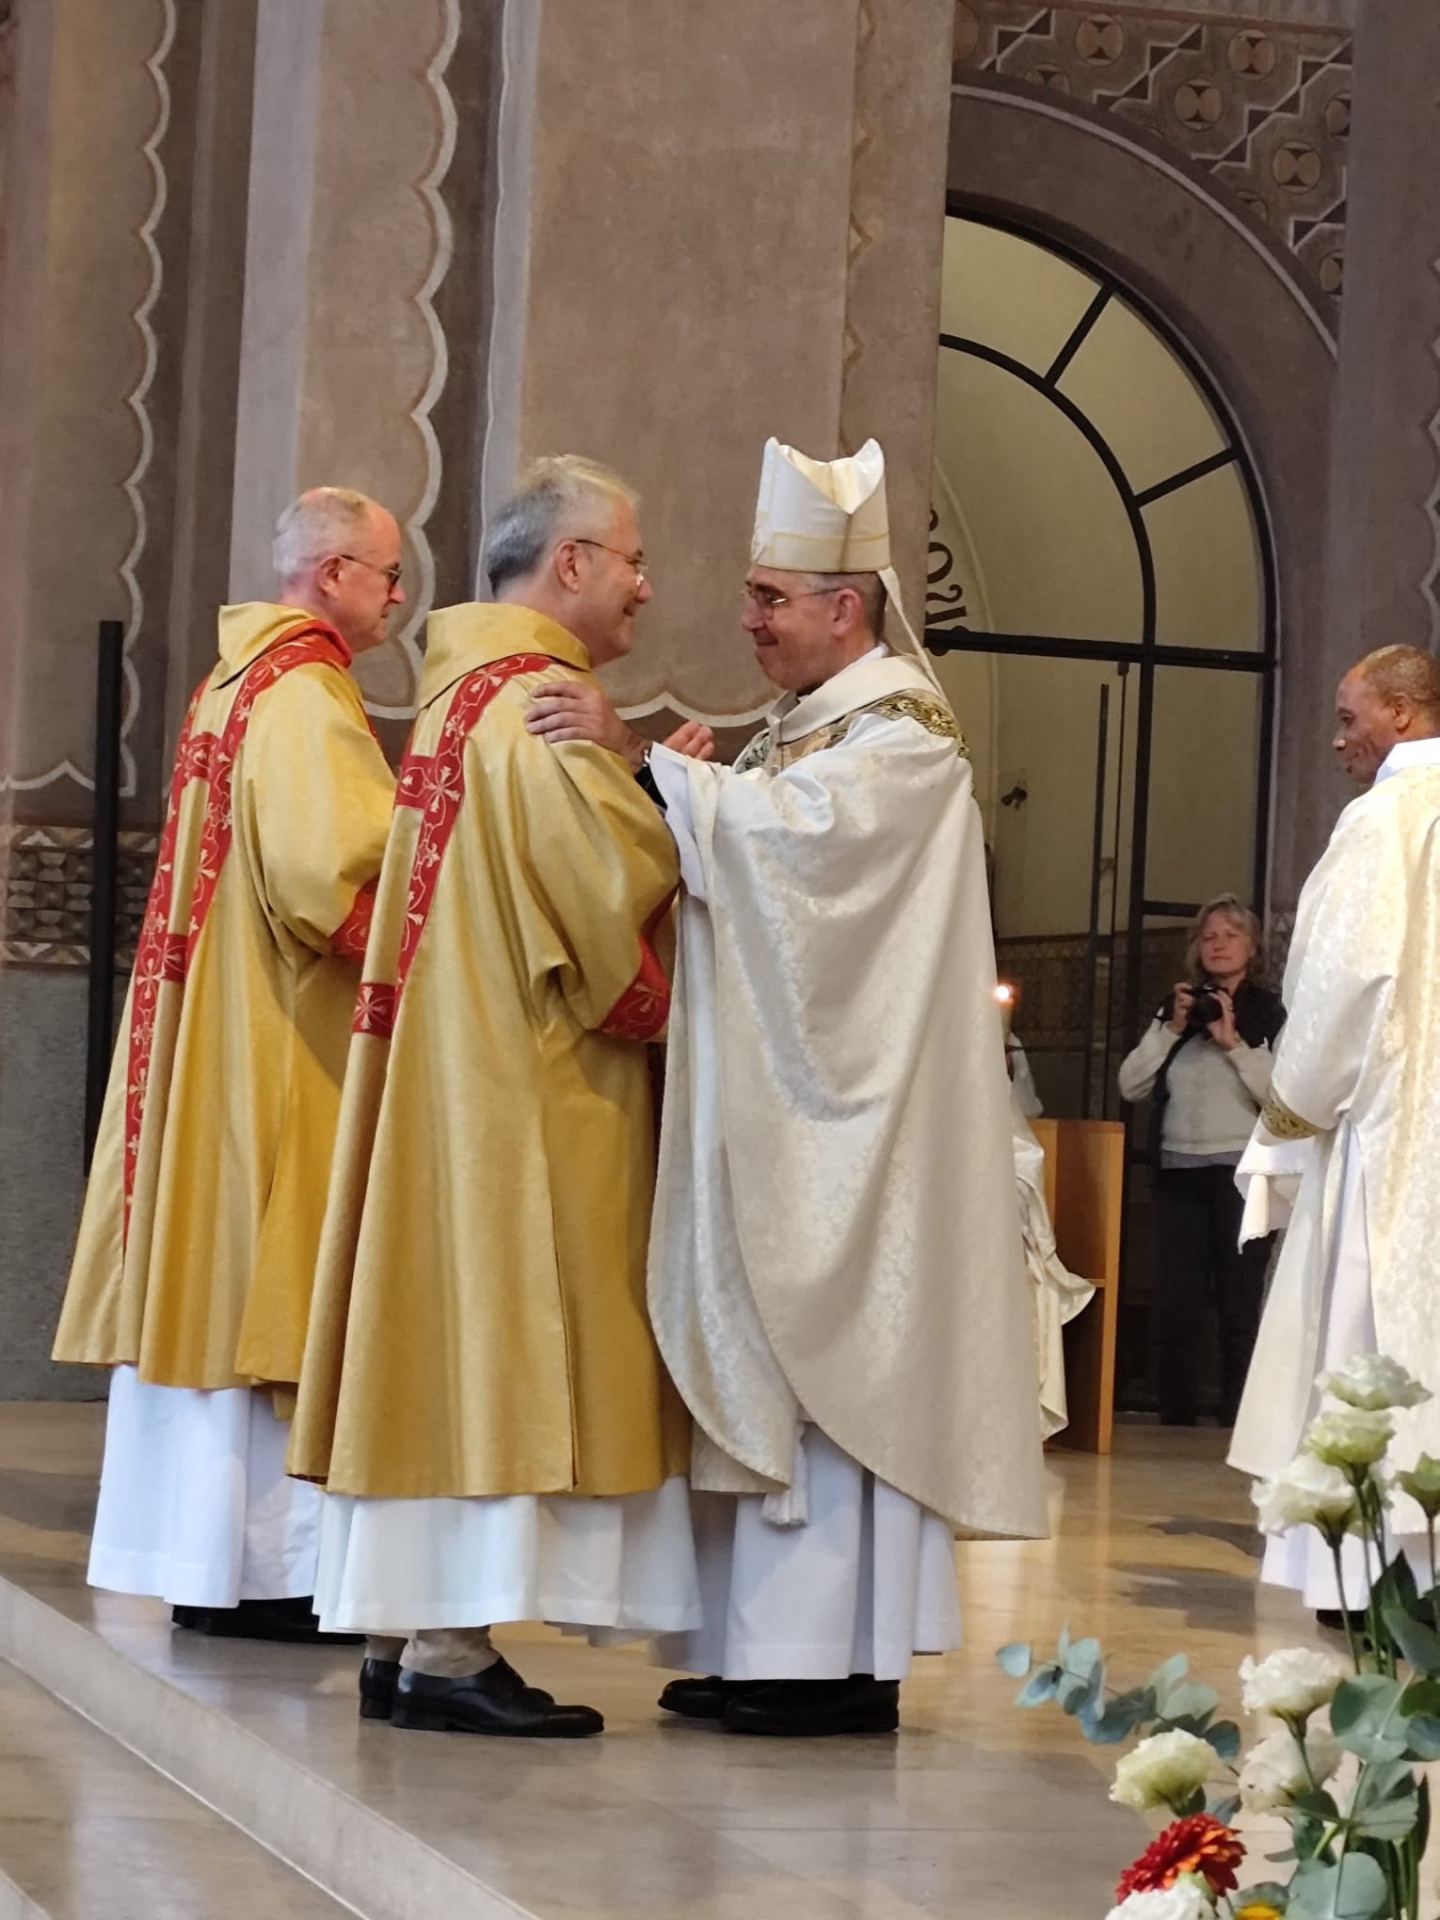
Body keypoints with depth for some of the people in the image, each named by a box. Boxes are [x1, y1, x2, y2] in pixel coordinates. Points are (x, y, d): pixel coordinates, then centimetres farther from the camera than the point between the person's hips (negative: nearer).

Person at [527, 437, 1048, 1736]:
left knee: (829, 1356, -9)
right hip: (769, 1116, 9)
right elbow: (748, 877, 19)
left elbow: (794, 829, -25)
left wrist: (644, 761, -26)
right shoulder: (801, 730, 20)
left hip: (842, 1121, -9)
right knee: (767, 1365, 7)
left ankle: (845, 1658, -6)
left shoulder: (901, 728, -8)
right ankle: (773, 1647, 10)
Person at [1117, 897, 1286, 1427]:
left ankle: (1235, 1431, 0)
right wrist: (1172, 1029, -2)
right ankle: (1175, 1429, 7)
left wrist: (1234, 1043, -13)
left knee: (1239, 1312, -3)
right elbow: (1130, 1084, 7)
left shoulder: (1271, 1013, 2)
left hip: (1240, 1172, -4)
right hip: (1179, 1171, 4)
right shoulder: (1177, 1008, 14)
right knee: (1174, 1310, 1)